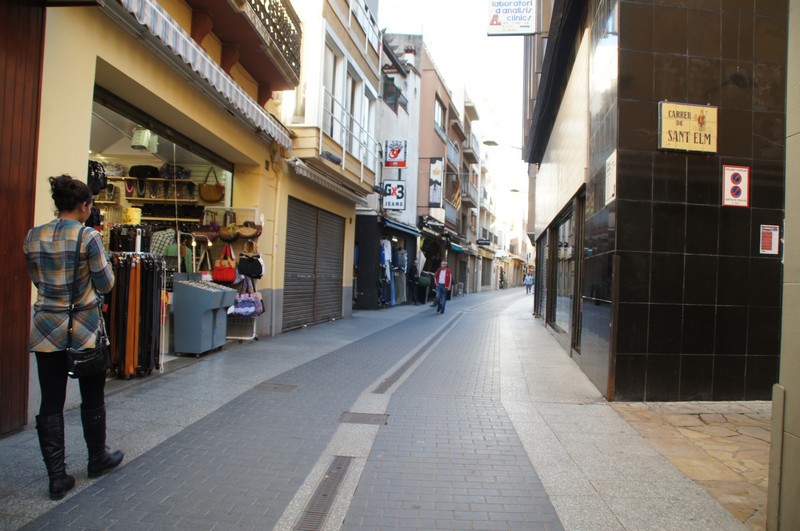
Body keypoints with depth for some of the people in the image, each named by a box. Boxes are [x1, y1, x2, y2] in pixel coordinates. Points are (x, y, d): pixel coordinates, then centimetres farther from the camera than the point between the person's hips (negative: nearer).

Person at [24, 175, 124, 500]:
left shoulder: (33, 237, 1)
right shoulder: (88, 237, -14)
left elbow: (37, 280, 13)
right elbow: (106, 284, -9)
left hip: (46, 329, 4)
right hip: (84, 328, -4)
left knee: (51, 404, 8)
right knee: (92, 399, 14)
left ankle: (57, 477, 13)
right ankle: (97, 460, 30)